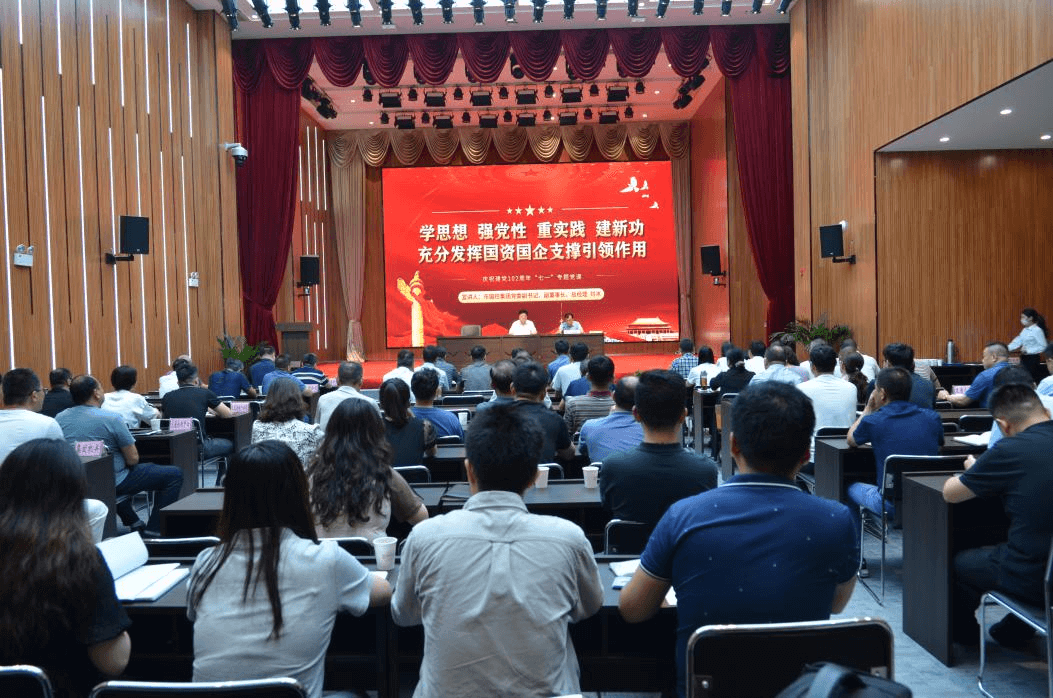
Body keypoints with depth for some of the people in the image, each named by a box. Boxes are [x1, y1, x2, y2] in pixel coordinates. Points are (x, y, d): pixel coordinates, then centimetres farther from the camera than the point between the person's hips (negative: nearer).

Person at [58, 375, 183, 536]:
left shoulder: (59, 419, 0)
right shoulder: (112, 419, -18)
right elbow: (133, 459, -15)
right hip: (113, 483, -7)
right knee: (174, 474, 0)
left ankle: (134, 524, 36)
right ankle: (154, 530, 2)